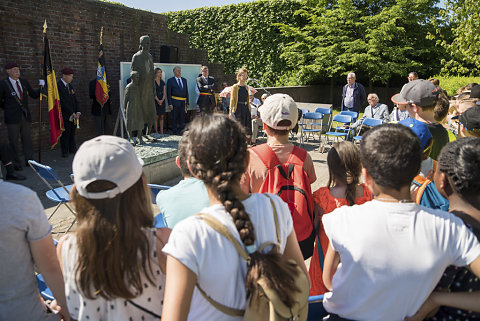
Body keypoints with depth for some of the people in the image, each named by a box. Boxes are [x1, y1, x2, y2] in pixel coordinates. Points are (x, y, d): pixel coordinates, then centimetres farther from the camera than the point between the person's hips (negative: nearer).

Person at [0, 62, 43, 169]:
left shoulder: (24, 82, 7)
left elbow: (34, 94, 12)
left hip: (25, 116, 4)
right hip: (12, 118, -4)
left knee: (27, 139, 8)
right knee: (14, 141, 3)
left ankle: (29, 161, 16)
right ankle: (17, 163, 14)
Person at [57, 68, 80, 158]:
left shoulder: (70, 86, 15)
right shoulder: (58, 86, -12)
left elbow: (75, 99, 13)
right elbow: (62, 102, -17)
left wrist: (77, 112, 0)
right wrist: (72, 113, -16)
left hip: (73, 115, 7)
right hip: (65, 116, -7)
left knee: (72, 133, 13)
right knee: (65, 133, 0)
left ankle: (72, 149, 25)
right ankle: (65, 152, 10)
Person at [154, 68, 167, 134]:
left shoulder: (163, 82, 11)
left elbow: (164, 93, 5)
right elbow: (153, 92, -8)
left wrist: (162, 100, -10)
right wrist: (158, 100, -15)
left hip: (162, 101, 5)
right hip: (155, 101, -5)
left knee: (162, 117, 4)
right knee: (156, 117, -4)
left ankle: (161, 132, 8)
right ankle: (156, 132, 0)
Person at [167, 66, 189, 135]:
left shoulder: (184, 80, 14)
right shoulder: (170, 81, 1)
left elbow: (186, 92, 15)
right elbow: (168, 93, -3)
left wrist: (187, 102, 9)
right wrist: (170, 104, -11)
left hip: (183, 102, 4)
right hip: (175, 102, -4)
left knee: (182, 119, 5)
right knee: (175, 119, 1)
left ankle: (182, 132, 10)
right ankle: (175, 133, 7)